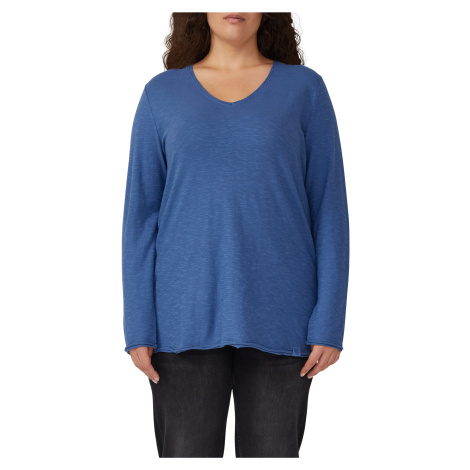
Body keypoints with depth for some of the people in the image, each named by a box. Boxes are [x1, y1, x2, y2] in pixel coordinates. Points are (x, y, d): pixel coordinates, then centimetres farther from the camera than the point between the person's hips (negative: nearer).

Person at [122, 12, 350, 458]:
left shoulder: (305, 89, 3)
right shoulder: (161, 95, 5)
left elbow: (329, 209, 1)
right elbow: (142, 215, 3)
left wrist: (330, 323, -6)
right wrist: (138, 328, -3)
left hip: (277, 316, 0)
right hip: (187, 318, 1)